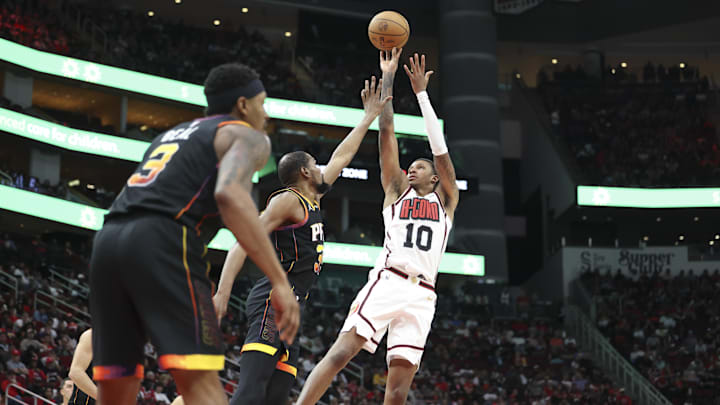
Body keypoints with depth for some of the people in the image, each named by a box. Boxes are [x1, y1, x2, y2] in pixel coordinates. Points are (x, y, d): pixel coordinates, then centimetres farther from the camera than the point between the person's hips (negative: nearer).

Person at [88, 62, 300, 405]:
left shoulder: (171, 134, 35)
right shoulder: (247, 136, 11)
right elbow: (230, 194, -12)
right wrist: (279, 281, -17)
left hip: (108, 240, 8)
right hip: (163, 243, -7)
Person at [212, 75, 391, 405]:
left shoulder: (311, 199, 22)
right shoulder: (287, 200, -4)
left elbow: (341, 158, 34)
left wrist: (369, 117, 39)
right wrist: (222, 293, -26)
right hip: (273, 303, -10)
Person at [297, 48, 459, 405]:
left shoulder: (446, 200, 21)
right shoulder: (397, 189, 20)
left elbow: (440, 150, 11)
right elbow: (386, 132, 15)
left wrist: (421, 93, 9)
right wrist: (388, 78, 12)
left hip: (421, 295, 1)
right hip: (387, 282, -1)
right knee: (342, 351, -20)